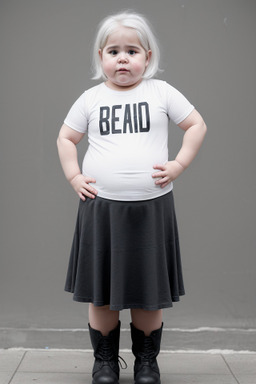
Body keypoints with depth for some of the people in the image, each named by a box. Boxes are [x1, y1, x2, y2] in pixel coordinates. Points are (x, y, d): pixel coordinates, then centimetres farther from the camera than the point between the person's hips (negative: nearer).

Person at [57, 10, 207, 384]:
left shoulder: (161, 92, 3)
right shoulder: (91, 98, 6)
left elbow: (197, 125, 8)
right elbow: (66, 137, 15)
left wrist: (178, 164, -3)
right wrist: (74, 177, 4)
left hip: (151, 206, -1)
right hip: (101, 206, 1)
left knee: (149, 292, 8)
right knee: (101, 292, 8)